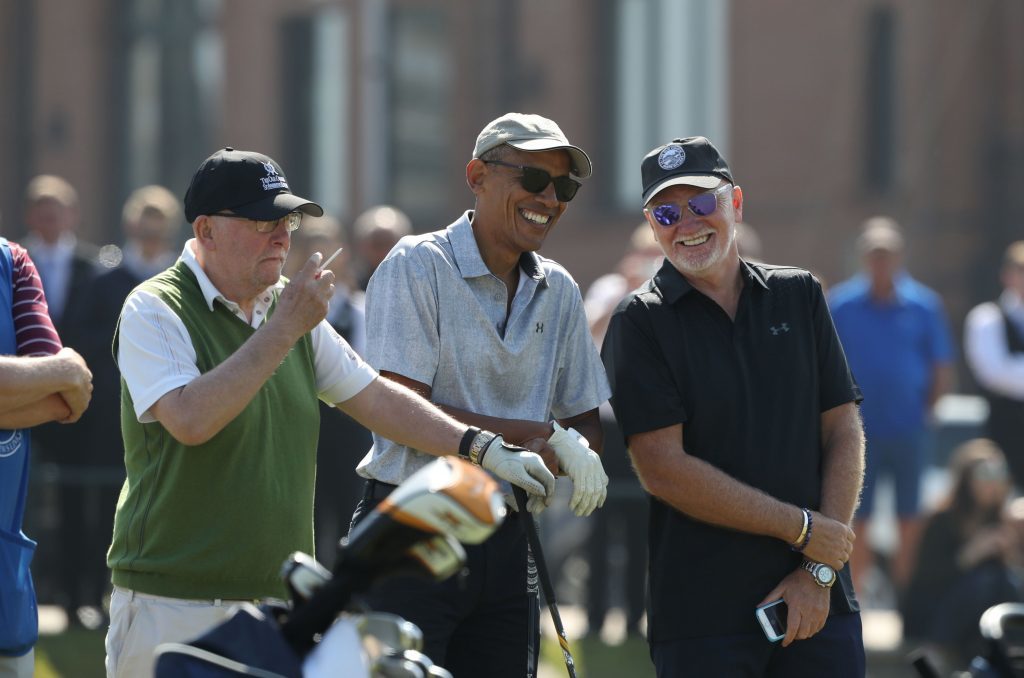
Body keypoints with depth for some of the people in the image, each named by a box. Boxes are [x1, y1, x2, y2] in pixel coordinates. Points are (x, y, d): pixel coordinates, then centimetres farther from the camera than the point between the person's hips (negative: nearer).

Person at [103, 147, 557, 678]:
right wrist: (284, 330, -20)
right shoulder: (154, 309, -8)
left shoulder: (289, 308, 13)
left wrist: (484, 449, 7)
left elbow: (373, 398, 16)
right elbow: (190, 420, -24)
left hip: (279, 597, 6)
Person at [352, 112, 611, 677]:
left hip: (505, 540, 6)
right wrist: (544, 434, -14)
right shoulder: (417, 266, -7)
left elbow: (586, 426, 13)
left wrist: (547, 461, -12)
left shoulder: (558, 291, 12)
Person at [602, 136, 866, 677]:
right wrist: (801, 527, -8)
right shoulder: (641, 323, 0)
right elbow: (663, 470, -9)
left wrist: (819, 570, -3)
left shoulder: (798, 296, 11)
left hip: (818, 602, 3)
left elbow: (843, 434, 9)